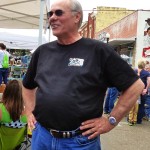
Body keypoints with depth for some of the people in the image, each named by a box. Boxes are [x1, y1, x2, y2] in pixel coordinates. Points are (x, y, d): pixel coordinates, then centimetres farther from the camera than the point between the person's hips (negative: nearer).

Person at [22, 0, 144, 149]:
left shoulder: (98, 50, -9)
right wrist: (30, 112, 11)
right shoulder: (42, 51, 6)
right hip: (41, 135, 4)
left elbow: (135, 85, -7)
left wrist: (111, 120, -9)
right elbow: (28, 85, 22)